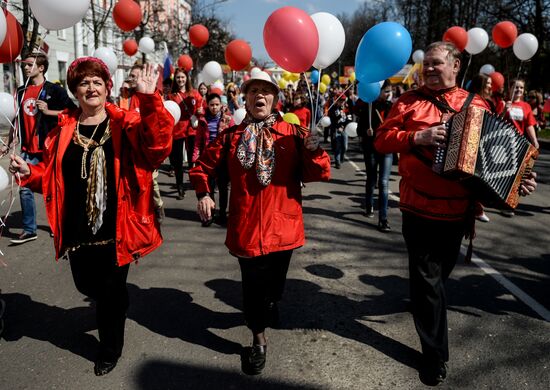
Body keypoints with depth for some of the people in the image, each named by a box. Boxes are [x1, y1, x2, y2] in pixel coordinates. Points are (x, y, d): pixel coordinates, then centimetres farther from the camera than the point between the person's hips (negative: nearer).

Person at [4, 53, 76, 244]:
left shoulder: (54, 90, -2)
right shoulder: (21, 91, 12)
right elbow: (17, 119, 18)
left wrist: (48, 111, -16)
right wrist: (8, 144, 16)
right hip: (28, 149, 4)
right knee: (25, 189, -1)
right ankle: (29, 230, 9)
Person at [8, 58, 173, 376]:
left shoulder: (125, 123, -7)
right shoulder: (64, 128, 4)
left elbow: (157, 145, -26)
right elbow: (51, 174, 10)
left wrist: (149, 99, -35)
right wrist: (30, 172, -11)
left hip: (114, 228, -4)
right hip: (78, 229, 4)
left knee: (112, 290, 9)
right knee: (86, 285, 18)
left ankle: (111, 349, 34)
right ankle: (113, 304, 54)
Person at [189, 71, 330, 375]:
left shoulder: (292, 133, -1)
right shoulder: (231, 136, 2)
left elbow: (318, 174, -7)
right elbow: (203, 165, 12)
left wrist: (313, 150, -26)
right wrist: (203, 193, -5)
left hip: (282, 224, 1)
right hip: (245, 226, 0)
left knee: (274, 282, 19)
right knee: (252, 284, 6)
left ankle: (270, 304, 55)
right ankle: (259, 340, 28)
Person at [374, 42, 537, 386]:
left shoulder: (476, 105, 7)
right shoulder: (410, 101, 1)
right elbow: (382, 139, -4)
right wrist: (418, 138, -19)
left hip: (458, 209, 3)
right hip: (420, 207, -2)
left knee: (440, 271, 21)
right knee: (427, 278, 1)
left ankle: (422, 300, 52)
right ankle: (436, 354, 14)